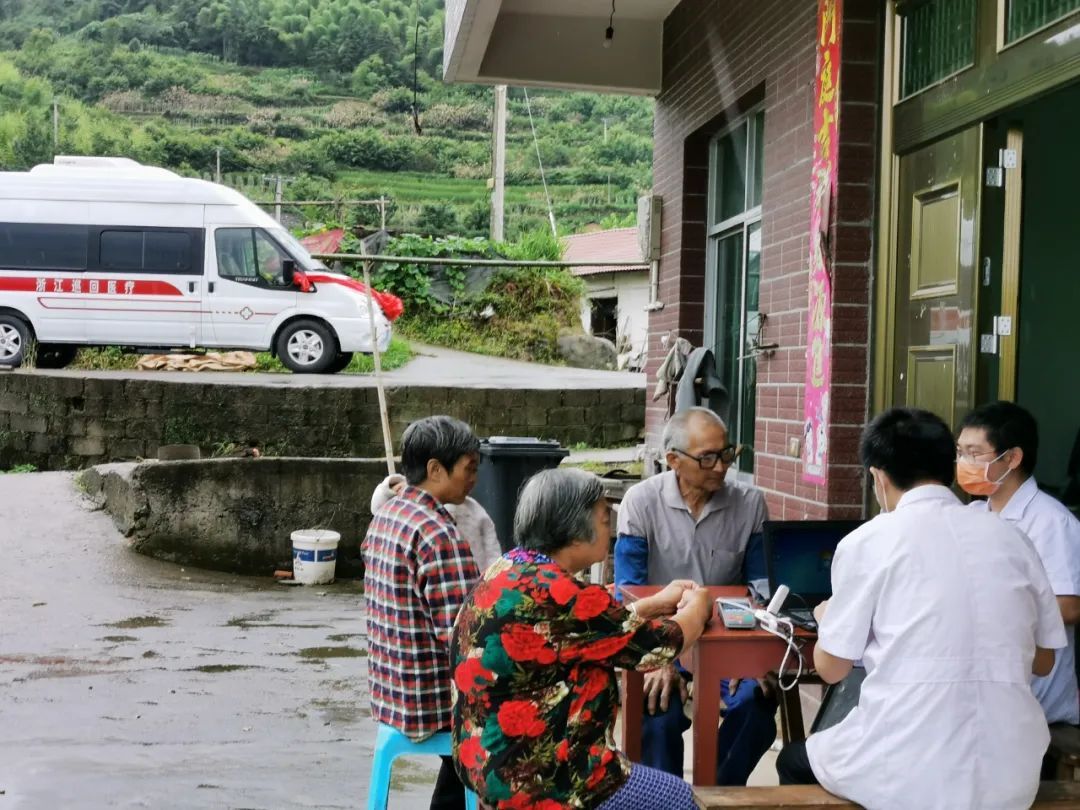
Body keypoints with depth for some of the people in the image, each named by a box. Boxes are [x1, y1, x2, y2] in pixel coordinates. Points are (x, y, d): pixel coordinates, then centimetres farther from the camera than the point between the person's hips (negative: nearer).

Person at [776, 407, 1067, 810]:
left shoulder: (867, 542, -5)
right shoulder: (1012, 539, 6)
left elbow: (831, 667, 3)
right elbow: (1042, 662, 16)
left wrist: (826, 619, 24)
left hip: (906, 778, -4)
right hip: (1009, 777, 5)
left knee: (793, 760, 27)